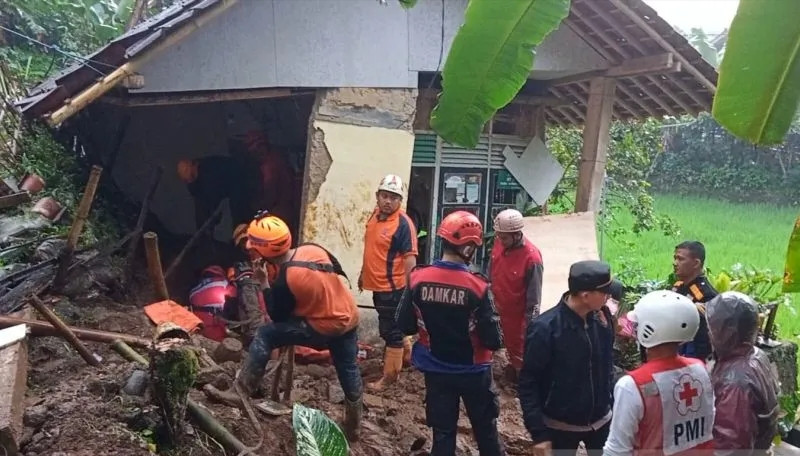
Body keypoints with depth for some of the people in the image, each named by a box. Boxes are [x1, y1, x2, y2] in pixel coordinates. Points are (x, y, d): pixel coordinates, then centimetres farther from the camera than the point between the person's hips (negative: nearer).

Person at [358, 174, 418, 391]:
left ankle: (390, 375, 17)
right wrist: (363, 273, 23)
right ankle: (408, 354, 45)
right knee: (391, 327, 25)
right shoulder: (375, 214, 6)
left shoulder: (404, 224, -19)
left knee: (391, 331, 4)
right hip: (378, 284, 9)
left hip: (392, 287, -8)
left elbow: (410, 258, -20)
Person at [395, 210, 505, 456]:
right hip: (473, 371, -2)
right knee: (485, 429, 21)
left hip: (435, 370, 2)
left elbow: (404, 326, -5)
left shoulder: (418, 279, -14)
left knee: (442, 431, 16)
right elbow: (494, 341, -19)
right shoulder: (477, 287, -22)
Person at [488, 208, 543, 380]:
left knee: (520, 348, 15)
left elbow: (534, 296, -23)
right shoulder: (500, 243, -14)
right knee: (509, 341, 28)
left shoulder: (531, 258, -31)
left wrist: (529, 324, -18)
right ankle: (514, 367, 52)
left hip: (518, 313, -6)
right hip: (500, 307, 6)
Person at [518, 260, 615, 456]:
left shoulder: (602, 317, -7)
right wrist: (539, 433, -18)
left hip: (600, 421, 5)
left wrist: (612, 404, 10)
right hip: (560, 426, -4)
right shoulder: (545, 328, -23)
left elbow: (607, 364, 7)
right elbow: (528, 384, -17)